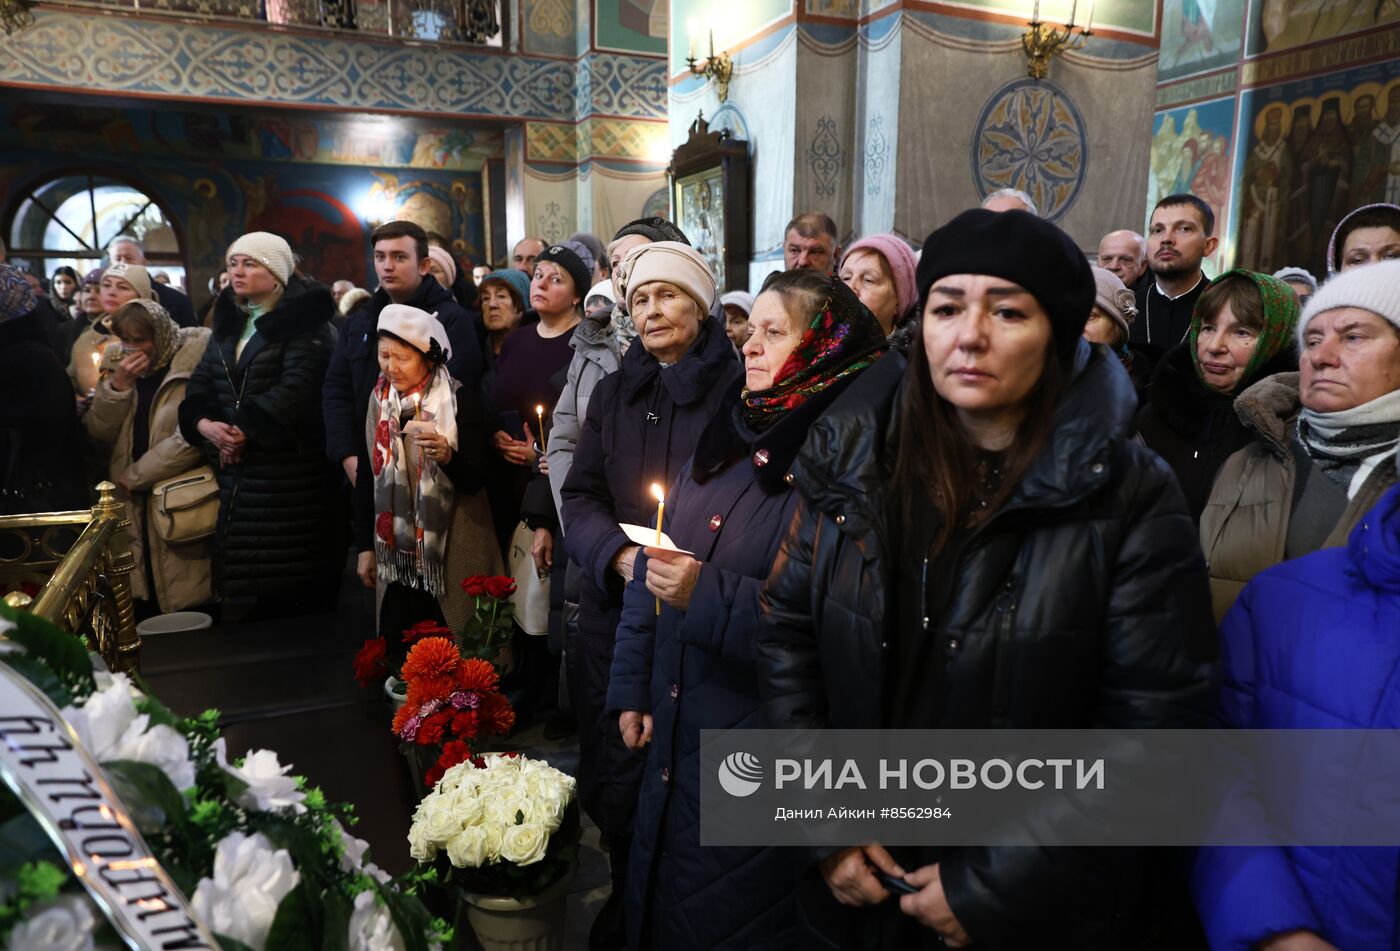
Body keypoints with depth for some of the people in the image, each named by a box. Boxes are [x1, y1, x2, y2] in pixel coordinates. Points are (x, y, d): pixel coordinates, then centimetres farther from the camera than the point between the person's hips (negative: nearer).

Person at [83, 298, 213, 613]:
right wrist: (117, 384, -10)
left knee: (188, 608, -1)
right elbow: (100, 432, 5)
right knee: (146, 604, 10)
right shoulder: (119, 363, 10)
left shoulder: (195, 360, -11)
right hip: (134, 504, 6)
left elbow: (193, 436, -18)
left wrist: (134, 476, -9)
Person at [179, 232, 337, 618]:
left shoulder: (303, 320, -5)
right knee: (240, 578, 8)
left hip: (288, 472, -7)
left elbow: (297, 387, -18)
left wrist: (244, 429, -20)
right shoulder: (228, 321, 18)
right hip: (234, 472, 7)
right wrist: (204, 423, -9)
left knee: (285, 583, -5)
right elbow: (200, 383, 11)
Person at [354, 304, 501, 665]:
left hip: (453, 549, -4)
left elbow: (476, 480, -11)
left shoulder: (460, 399, -9)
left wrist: (447, 455, -31)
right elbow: (367, 477, 10)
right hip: (397, 549, 4)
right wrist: (365, 546, 10)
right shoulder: (378, 399, 4)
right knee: (400, 647, 7)